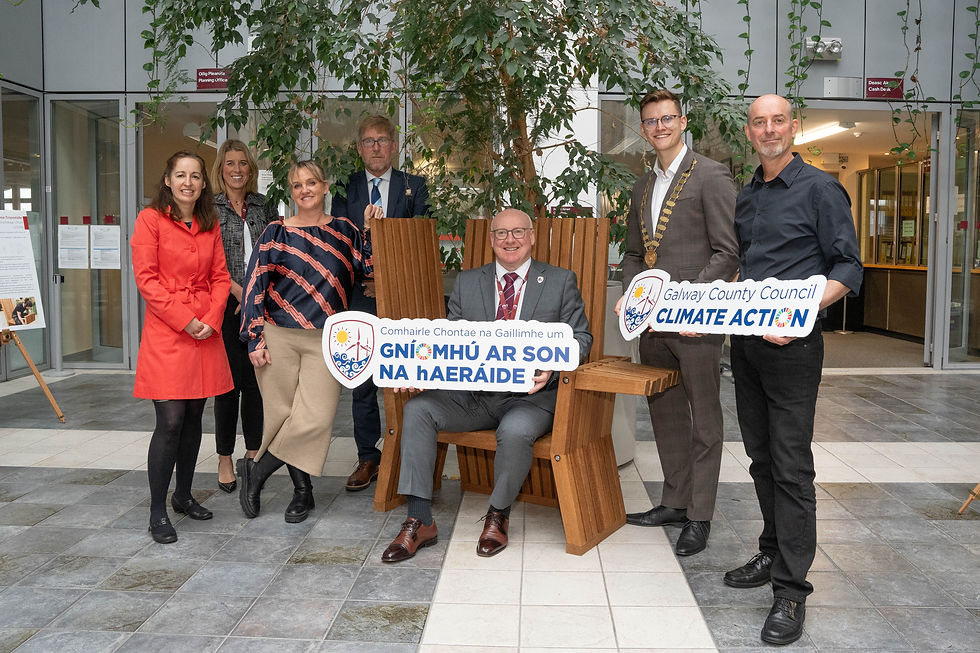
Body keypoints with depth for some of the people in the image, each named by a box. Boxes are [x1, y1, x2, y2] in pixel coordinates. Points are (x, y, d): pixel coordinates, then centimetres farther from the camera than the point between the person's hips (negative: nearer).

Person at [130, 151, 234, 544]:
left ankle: (183, 496, 27)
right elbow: (146, 279, -8)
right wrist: (185, 320, -14)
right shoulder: (151, 219, -2)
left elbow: (220, 277, 11)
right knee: (170, 421, -8)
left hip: (206, 332, 5)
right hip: (166, 332, -5)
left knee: (194, 417, 11)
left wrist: (212, 319, -6)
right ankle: (157, 512, 4)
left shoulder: (210, 225, 13)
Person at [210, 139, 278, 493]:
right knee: (229, 381, -1)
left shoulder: (263, 206, 12)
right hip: (226, 304, -3)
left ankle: (254, 452, 19)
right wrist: (238, 289, -12)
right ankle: (225, 459, 10)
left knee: (256, 380, 7)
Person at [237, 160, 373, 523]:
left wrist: (371, 231, -6)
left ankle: (255, 471, 9)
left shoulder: (343, 230, 10)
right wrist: (255, 340, -4)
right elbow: (254, 285, 1)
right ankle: (302, 490, 21)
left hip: (325, 341, 1)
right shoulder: (277, 232, 4)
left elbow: (370, 268, 2)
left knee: (315, 418, -11)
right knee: (283, 415, 2)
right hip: (279, 338, -1)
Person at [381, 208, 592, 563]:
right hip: (472, 393, 3)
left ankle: (498, 515, -6)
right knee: (417, 409, -20)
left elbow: (580, 337, 3)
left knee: (515, 430, -35)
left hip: (530, 393, -3)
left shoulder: (561, 281, 8)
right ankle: (419, 522, -14)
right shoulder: (466, 283, 15)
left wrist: (550, 369, -18)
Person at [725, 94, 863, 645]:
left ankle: (792, 589, 1)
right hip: (744, 340, 7)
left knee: (791, 465, -6)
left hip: (792, 345, -7)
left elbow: (848, 268, -8)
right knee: (762, 457, 15)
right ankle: (774, 554, 30)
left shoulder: (820, 189, -4)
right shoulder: (745, 198, 16)